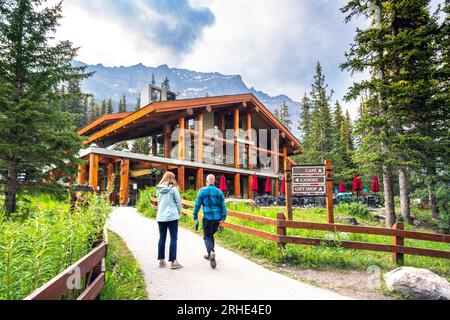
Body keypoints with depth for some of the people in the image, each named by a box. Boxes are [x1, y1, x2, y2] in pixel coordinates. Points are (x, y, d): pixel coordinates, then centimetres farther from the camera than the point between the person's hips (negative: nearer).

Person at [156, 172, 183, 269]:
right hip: (172, 216, -5)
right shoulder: (173, 188, -7)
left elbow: (159, 203, 14)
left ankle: (161, 260, 19)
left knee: (162, 238, 13)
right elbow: (178, 203, -4)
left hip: (160, 216, 5)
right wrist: (179, 213, 11)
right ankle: (173, 261, -1)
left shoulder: (159, 189, 8)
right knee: (173, 239, -1)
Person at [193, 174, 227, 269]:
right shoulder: (219, 192, 5)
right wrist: (223, 218, 7)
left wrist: (195, 217, 4)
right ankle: (209, 254, 29)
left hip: (207, 217, -4)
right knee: (211, 235, 22)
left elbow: (197, 205, -3)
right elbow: (223, 206, 3)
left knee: (207, 237, 5)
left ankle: (212, 252, -21)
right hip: (217, 218, 4)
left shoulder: (202, 191, -3)